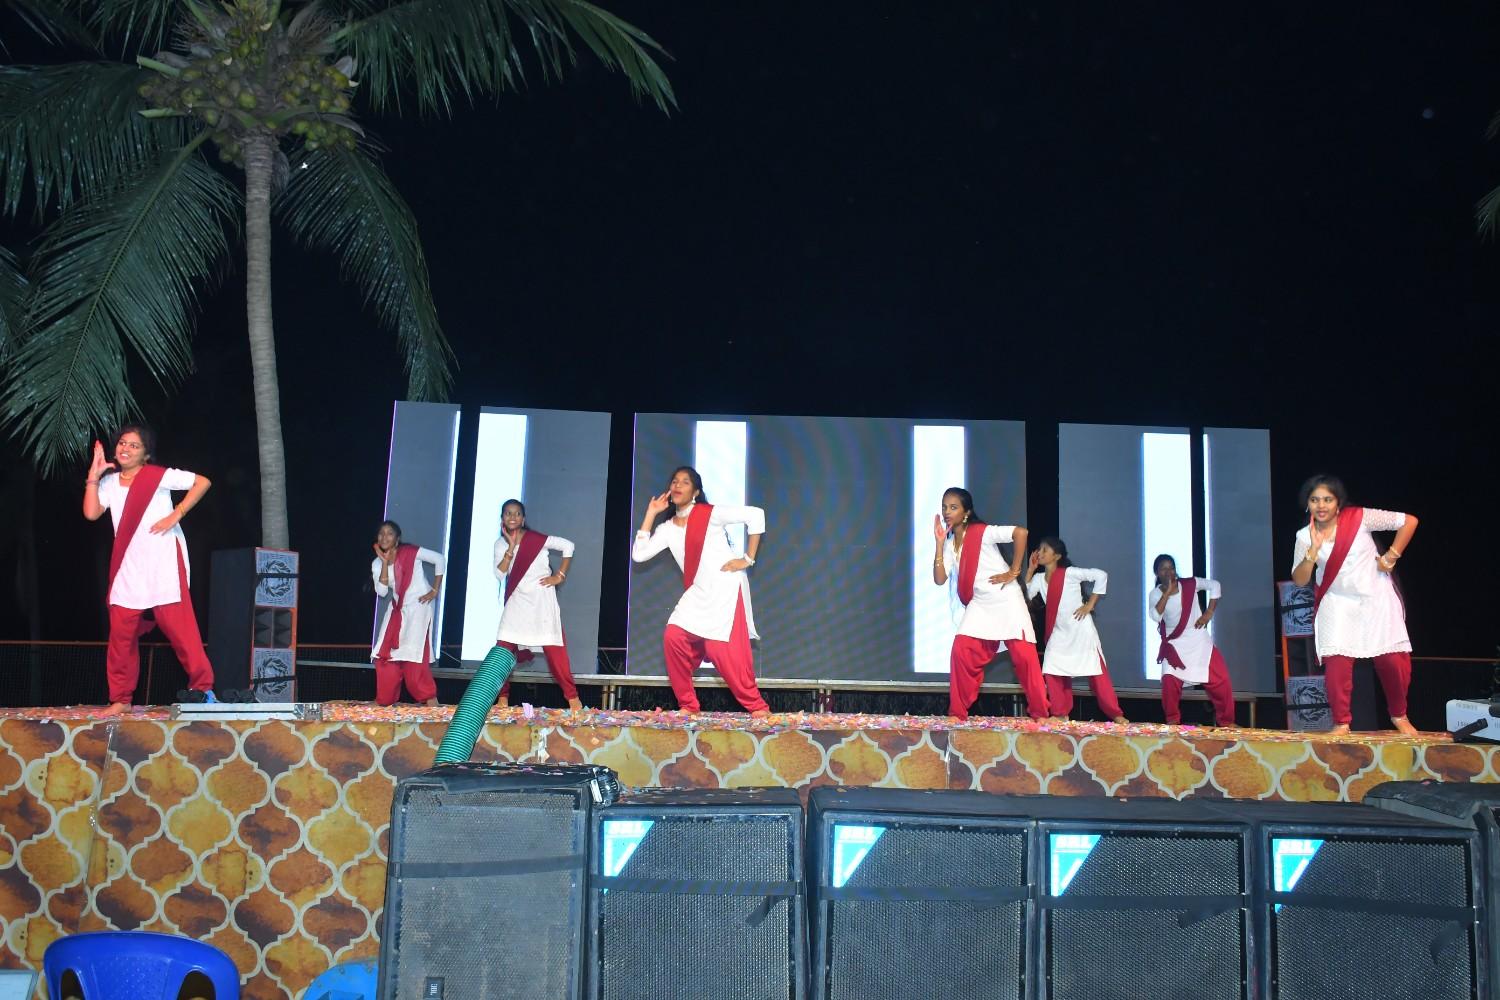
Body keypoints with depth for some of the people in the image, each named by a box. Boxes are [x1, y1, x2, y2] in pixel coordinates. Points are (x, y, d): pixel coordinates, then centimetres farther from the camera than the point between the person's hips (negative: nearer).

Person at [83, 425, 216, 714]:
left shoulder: (159, 476, -1)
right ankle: (121, 699, 12)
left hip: (164, 563, -5)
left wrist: (175, 514, -13)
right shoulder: (110, 482, 12)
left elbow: (202, 482, -7)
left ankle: (203, 688, -2)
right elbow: (91, 513, -2)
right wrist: (94, 474, -2)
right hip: (127, 568, 5)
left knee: (178, 626, -8)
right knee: (121, 632, 4)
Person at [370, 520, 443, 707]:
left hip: (418, 607, -6)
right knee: (385, 653, 3)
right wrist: (385, 562, -12)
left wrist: (435, 590, -7)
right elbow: (382, 591, -9)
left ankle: (429, 697, -5)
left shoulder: (410, 552, -9)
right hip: (397, 609, 6)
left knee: (413, 654, -13)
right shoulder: (377, 563, 5)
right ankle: (385, 698, 14)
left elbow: (440, 559, -6)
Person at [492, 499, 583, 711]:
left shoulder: (536, 539, -9)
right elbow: (500, 574, -9)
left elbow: (568, 546, -8)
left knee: (553, 647, -6)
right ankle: (503, 696, 7)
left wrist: (559, 576, -10)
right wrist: (511, 546, -16)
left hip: (541, 599, -4)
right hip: (517, 600, 4)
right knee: (503, 647, -4)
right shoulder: (500, 544, 3)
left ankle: (572, 696, 1)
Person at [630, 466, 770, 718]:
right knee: (673, 638, -8)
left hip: (726, 588, -6)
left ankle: (757, 706, 0)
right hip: (698, 593, 6)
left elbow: (755, 515, -10)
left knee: (723, 649, -13)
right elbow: (639, 555, 1)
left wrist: (748, 559, -11)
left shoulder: (710, 513, -6)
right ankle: (688, 705, 4)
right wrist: (651, 514, 2)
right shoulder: (667, 527, 10)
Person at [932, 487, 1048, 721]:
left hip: (1006, 601, -6)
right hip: (979, 605, 6)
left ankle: (1040, 712, 8)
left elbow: (1020, 532, -25)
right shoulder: (950, 544, 7)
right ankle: (958, 712, 4)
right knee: (961, 651, -6)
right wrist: (939, 543, -8)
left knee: (1023, 655, -4)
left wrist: (1013, 572, -21)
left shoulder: (981, 532, -13)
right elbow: (939, 579, -3)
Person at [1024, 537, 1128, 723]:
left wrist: (1090, 605, -13)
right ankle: (1060, 713, 8)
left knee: (1096, 671, -3)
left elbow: (1101, 575, -12)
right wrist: (1030, 570, -5)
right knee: (1052, 671, -3)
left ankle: (1115, 714, 4)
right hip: (1059, 633, 6)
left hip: (1081, 629, -6)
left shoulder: (1070, 572, -11)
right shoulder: (1039, 578, 6)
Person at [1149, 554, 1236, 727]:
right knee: (1170, 682, -16)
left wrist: (1209, 613, -4)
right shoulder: (1156, 594, -4)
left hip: (1198, 641, 1)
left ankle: (1226, 721, 14)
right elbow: (1155, 616, -20)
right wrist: (1167, 592, -22)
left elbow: (1214, 585, 1)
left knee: (1221, 681, -1)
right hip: (1174, 644, -1)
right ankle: (1172, 721, 0)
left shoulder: (1190, 584, -4)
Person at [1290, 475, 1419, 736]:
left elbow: (1409, 521, -10)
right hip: (1338, 605, 1)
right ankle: (1341, 723, 0)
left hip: (1377, 599, -1)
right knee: (1337, 663, -12)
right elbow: (1299, 580, -11)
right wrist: (1314, 550, -24)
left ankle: (1399, 716, 23)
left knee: (1394, 661, 0)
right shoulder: (1305, 536, -7)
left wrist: (1390, 557, -10)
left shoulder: (1359, 518, -14)